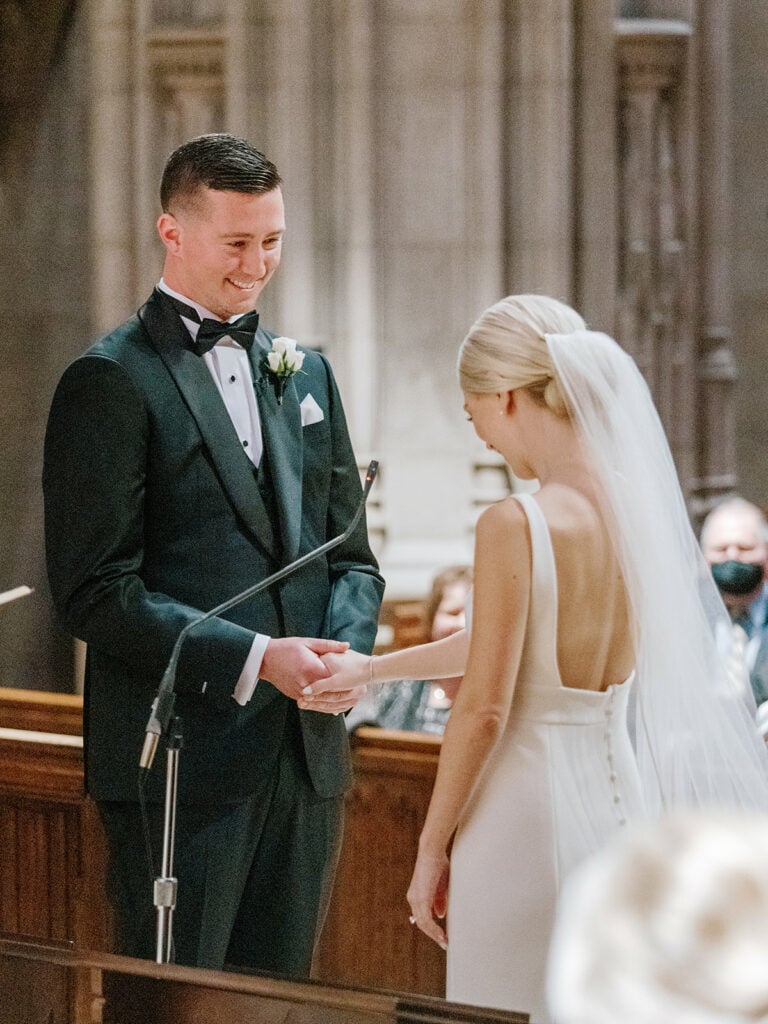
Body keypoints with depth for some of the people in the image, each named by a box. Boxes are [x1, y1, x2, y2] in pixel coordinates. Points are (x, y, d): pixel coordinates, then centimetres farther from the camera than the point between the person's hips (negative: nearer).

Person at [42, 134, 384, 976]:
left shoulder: (304, 374, 16)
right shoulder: (110, 383, -6)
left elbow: (350, 555, 18)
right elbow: (95, 591, -12)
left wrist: (343, 648, -3)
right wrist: (253, 659, -18)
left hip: (305, 754, 6)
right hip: (180, 762, -6)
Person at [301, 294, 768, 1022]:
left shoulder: (516, 524, -17)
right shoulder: (635, 505, 4)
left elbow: (484, 708, -17)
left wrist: (431, 849, -6)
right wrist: (373, 668, 27)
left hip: (529, 804, -7)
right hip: (620, 791, 7)